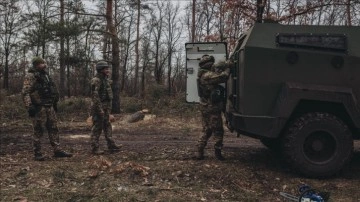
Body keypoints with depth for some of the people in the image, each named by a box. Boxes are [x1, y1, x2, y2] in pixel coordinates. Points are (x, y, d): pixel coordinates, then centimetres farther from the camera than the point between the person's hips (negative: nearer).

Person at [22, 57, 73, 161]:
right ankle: (37, 154, 8)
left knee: (54, 129, 8)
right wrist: (29, 106, -23)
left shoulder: (46, 75, 16)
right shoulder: (30, 76, -9)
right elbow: (25, 93, -15)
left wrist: (54, 103, 22)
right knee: (38, 131, -1)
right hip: (38, 108, -8)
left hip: (49, 107, 8)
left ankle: (57, 150, 15)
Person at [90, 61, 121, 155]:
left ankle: (111, 145, 16)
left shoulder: (105, 80, 15)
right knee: (97, 127, -3)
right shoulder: (96, 80, -14)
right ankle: (95, 148, 4)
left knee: (107, 126, 11)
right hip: (98, 107, -9)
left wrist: (108, 108, 19)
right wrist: (100, 109, -23)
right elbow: (95, 95, -21)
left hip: (105, 107, 9)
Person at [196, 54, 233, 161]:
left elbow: (217, 66, 16)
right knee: (218, 131, 3)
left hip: (205, 107, 10)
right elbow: (222, 77, -26)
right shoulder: (208, 76, -19)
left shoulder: (203, 74, 11)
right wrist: (228, 69, -8)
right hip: (212, 108, -9)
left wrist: (227, 63, 2)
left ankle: (199, 152, 15)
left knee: (206, 130, 15)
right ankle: (218, 152, 10)